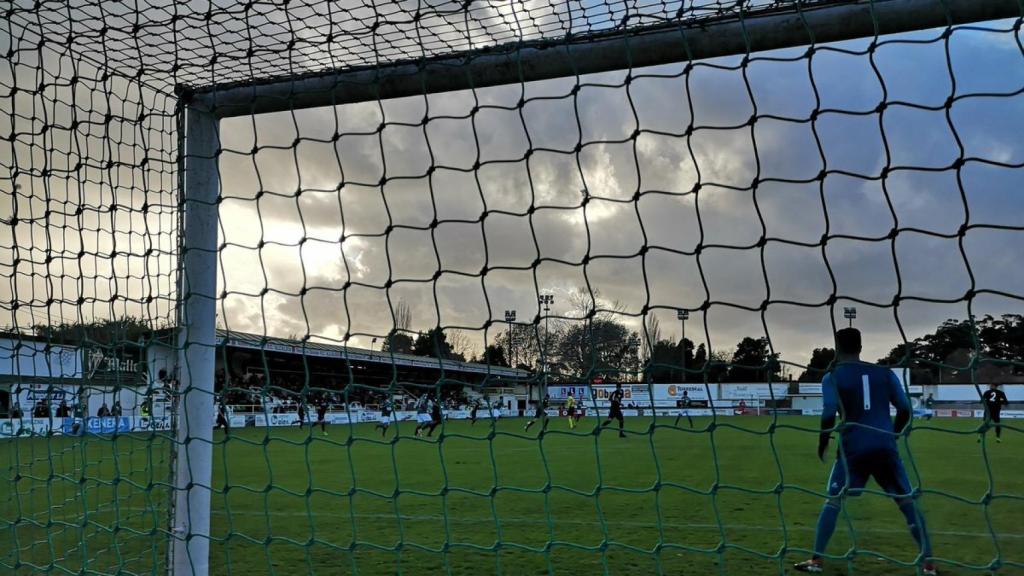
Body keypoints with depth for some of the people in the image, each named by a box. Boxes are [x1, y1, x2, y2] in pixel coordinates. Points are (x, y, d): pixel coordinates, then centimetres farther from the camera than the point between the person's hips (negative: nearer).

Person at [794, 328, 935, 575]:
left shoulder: (832, 377, -1)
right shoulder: (884, 372, 9)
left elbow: (828, 416, -11)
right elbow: (905, 409, 5)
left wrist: (822, 445, 4)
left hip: (853, 448, -2)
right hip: (885, 448, 2)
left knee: (833, 501, 8)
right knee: (907, 502, 11)